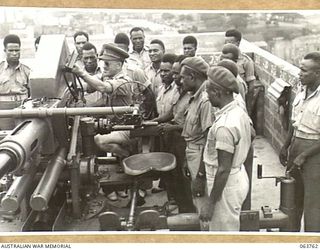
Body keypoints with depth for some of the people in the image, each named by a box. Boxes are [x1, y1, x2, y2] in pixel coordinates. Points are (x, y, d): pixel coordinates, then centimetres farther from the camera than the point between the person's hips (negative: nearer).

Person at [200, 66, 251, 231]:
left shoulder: (225, 126, -28)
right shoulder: (240, 112, 2)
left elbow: (224, 169, -26)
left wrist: (210, 203, -18)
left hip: (226, 184, -9)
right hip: (239, 176, 10)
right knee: (231, 226, 24)